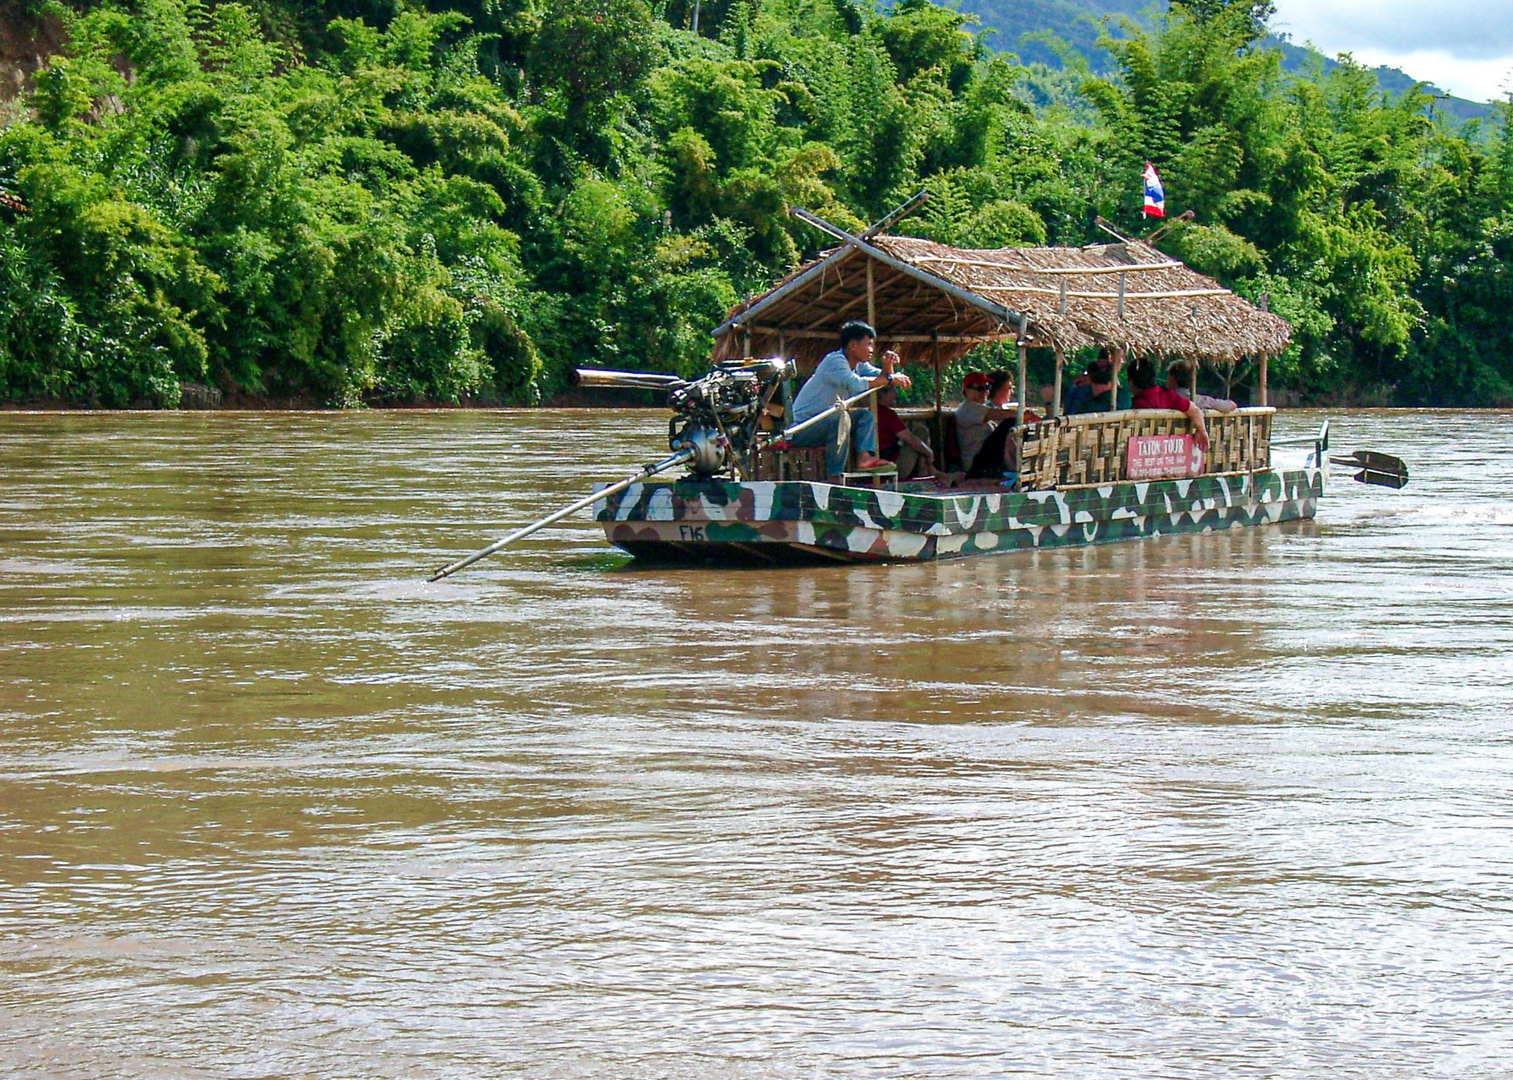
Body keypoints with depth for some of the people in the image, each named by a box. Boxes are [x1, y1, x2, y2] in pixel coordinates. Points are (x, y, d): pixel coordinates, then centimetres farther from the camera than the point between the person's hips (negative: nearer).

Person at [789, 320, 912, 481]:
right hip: (803, 428, -10)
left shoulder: (858, 364, 10)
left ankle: (864, 457, -16)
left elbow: (882, 377, 10)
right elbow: (855, 383, -36)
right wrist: (890, 379, -28)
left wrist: (888, 365, -13)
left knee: (865, 415, 3)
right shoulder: (835, 361, -19)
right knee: (840, 424, -34)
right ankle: (834, 478, -29)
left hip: (826, 422, 10)